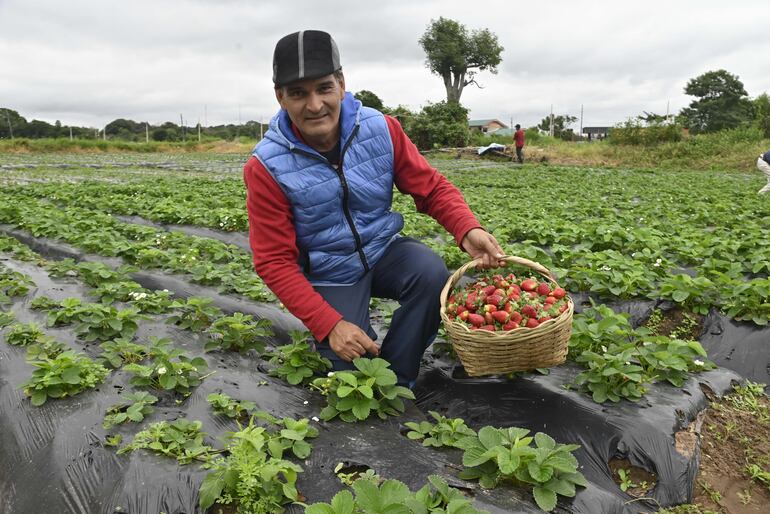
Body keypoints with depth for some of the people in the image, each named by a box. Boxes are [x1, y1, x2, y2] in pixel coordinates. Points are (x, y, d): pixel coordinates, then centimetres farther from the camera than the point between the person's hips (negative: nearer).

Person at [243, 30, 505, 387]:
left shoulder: (381, 129, -13)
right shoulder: (266, 167, -19)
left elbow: (432, 187, -5)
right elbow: (275, 262, -17)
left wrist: (468, 229, -27)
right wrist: (330, 324, -27)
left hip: (383, 251, 2)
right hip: (329, 276, -2)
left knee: (432, 273, -28)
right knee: (354, 371, -17)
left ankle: (395, 382, -7)